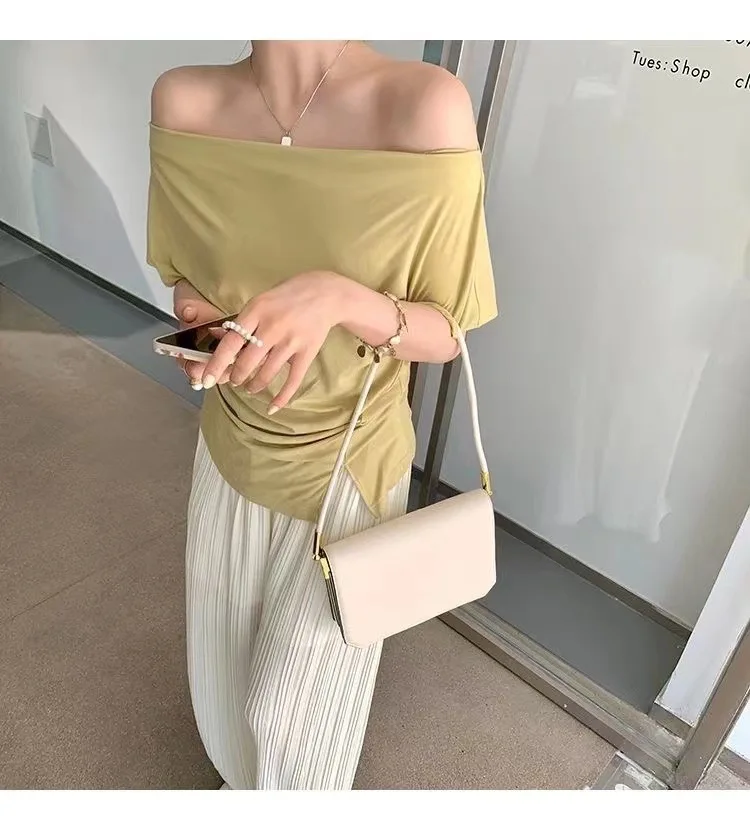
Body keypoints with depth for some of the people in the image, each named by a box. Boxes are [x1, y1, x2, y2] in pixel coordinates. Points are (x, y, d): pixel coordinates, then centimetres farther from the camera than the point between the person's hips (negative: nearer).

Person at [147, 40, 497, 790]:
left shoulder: (424, 106, -24)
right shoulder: (182, 102, -12)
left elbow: (444, 334, -16)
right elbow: (188, 269, 4)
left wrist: (338, 297, -36)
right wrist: (197, 319, -19)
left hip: (345, 463, -3)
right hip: (231, 450, 4)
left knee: (294, 704, 15)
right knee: (227, 659, 26)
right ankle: (244, 775, 63)